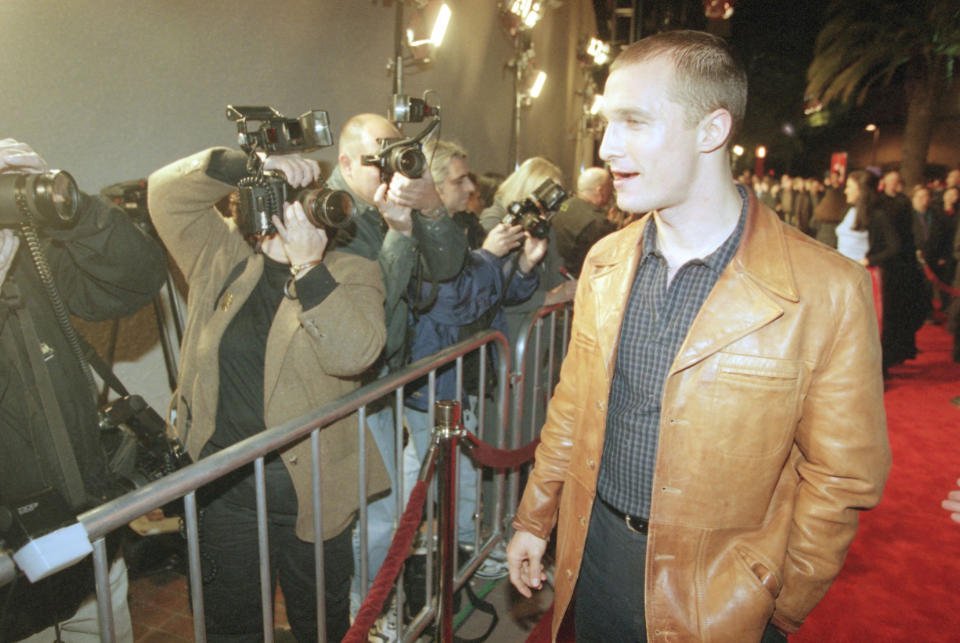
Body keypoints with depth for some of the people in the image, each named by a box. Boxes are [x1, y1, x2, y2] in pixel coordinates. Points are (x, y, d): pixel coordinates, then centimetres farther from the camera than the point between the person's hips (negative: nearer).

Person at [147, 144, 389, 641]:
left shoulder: (352, 274, -4)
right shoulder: (222, 257, 5)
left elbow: (353, 353, -21)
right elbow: (166, 195, -3)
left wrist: (308, 266, -25)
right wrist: (250, 166, -13)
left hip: (312, 486, -1)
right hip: (224, 485, 2)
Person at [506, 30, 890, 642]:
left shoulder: (827, 289, -18)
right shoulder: (604, 261, -2)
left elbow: (842, 478, -10)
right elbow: (572, 408, 5)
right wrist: (535, 519, 11)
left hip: (716, 590, -3)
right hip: (594, 551, 4)